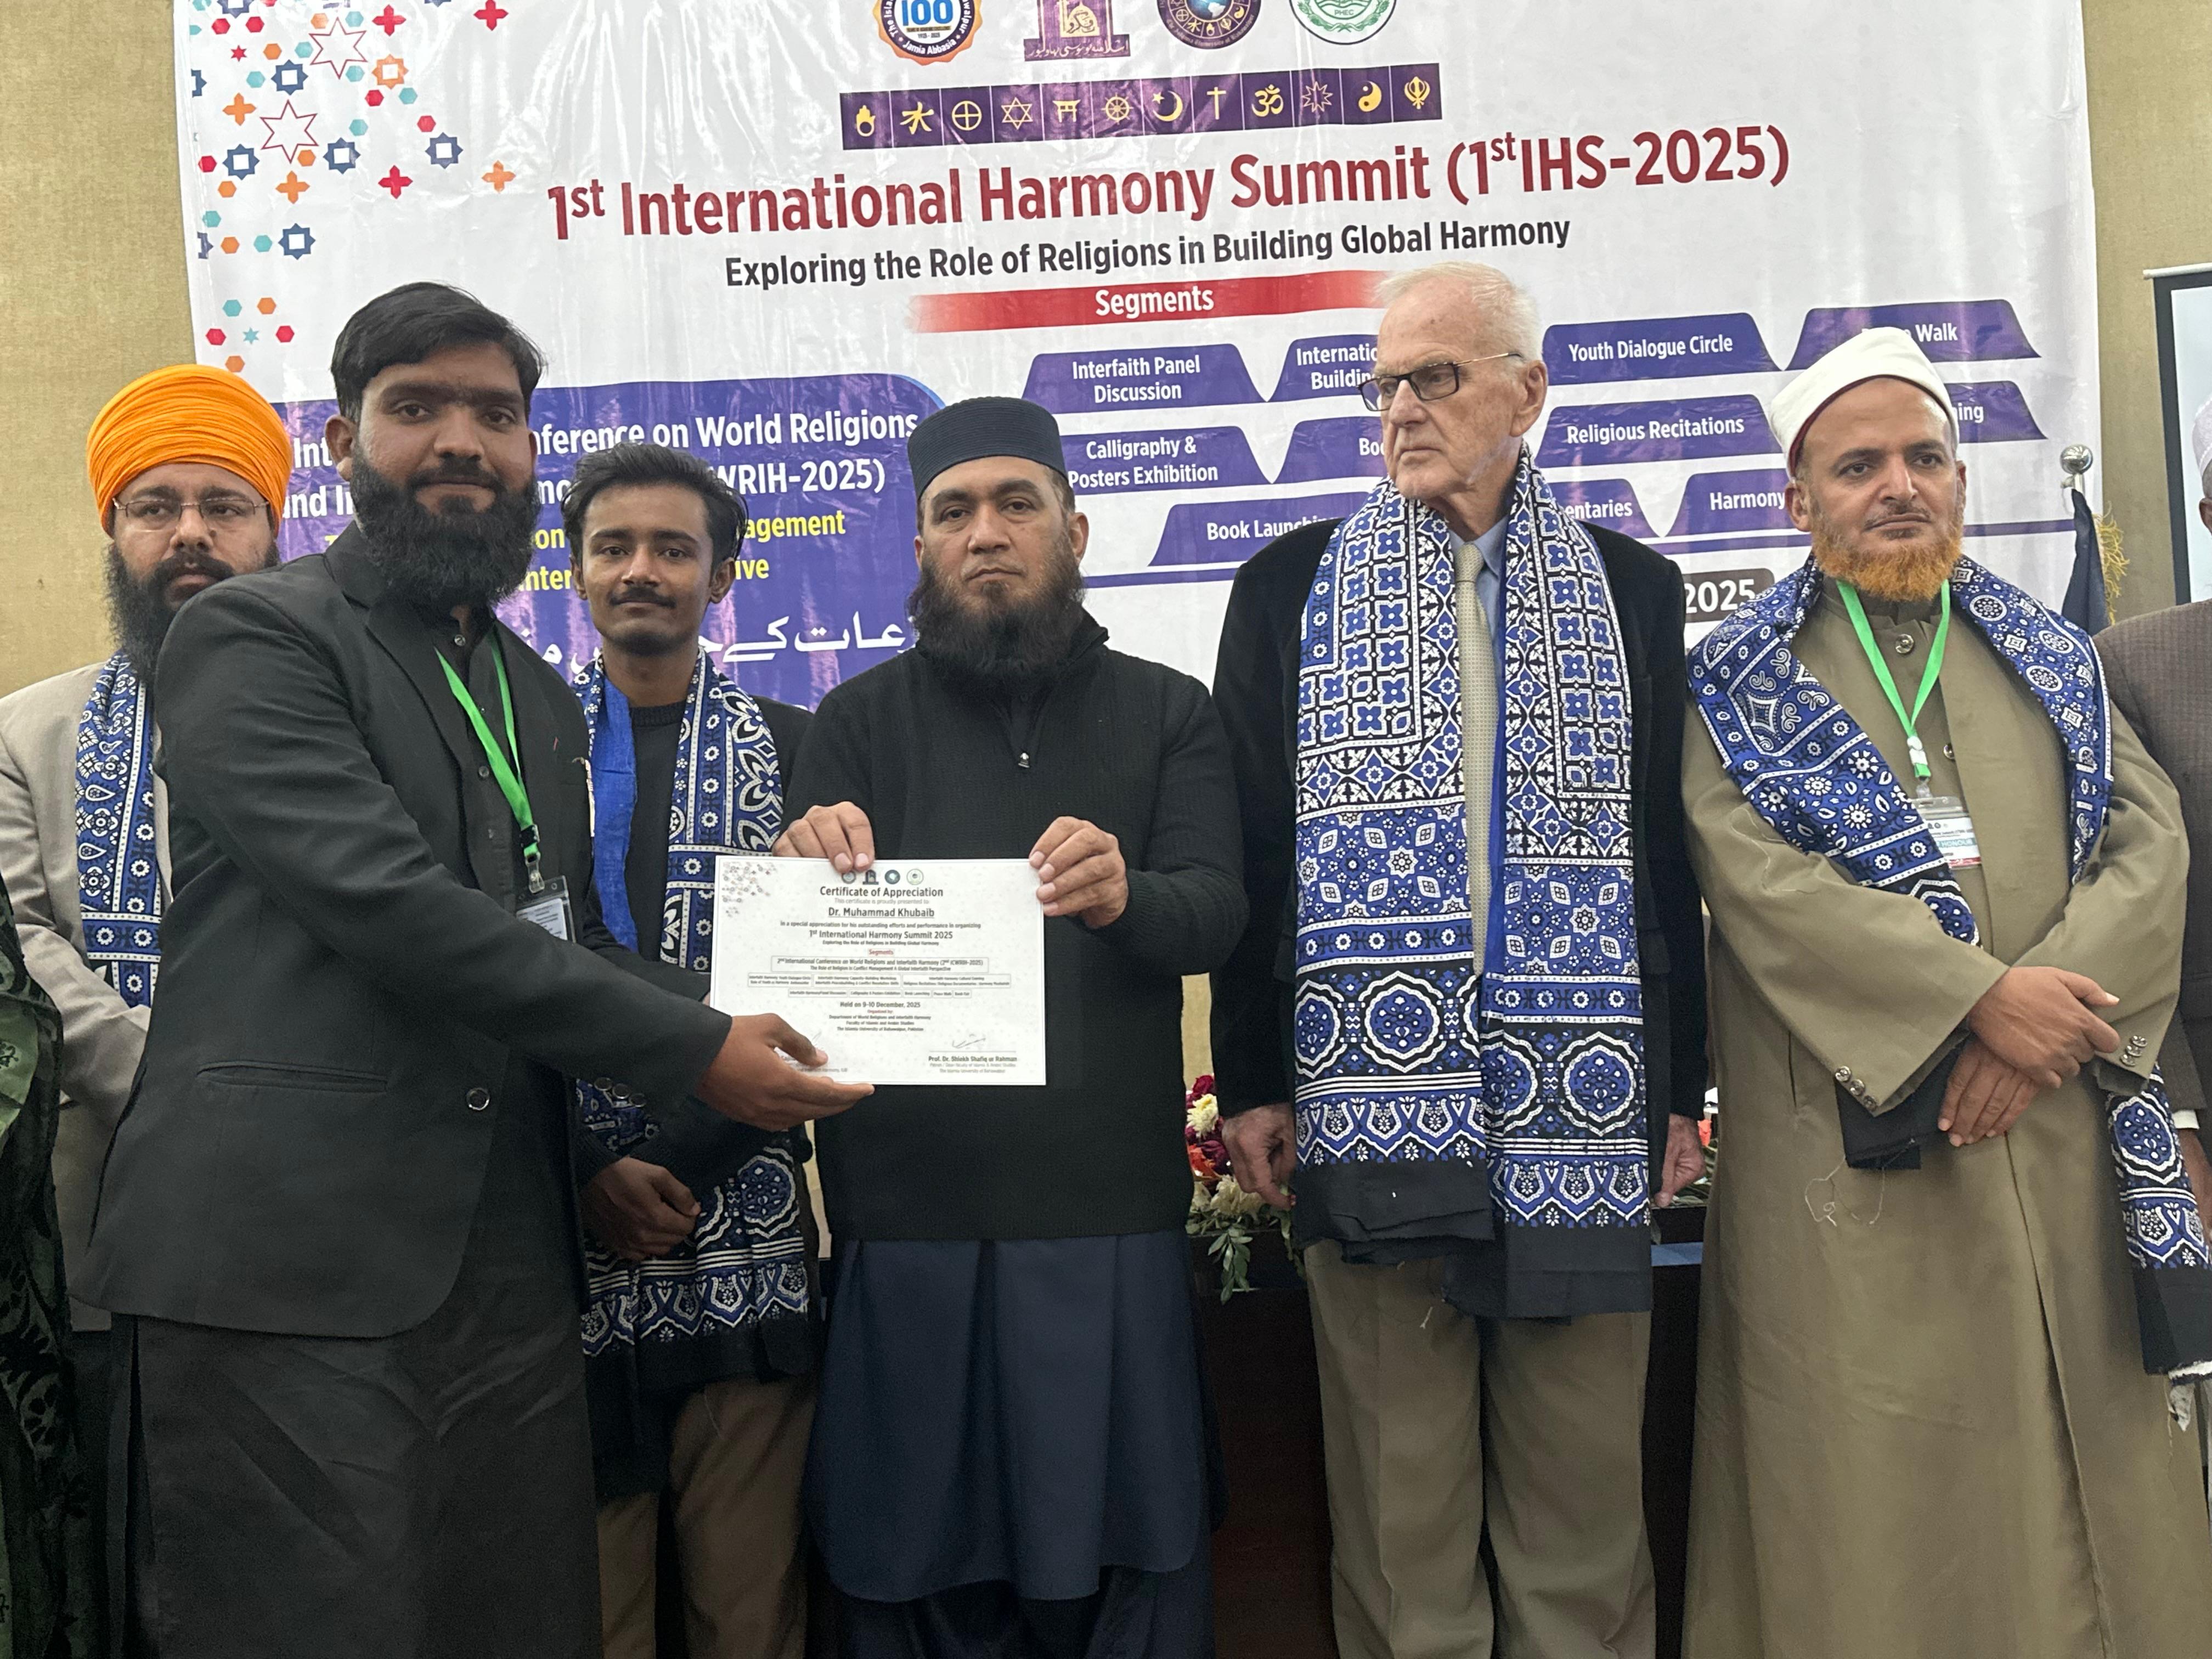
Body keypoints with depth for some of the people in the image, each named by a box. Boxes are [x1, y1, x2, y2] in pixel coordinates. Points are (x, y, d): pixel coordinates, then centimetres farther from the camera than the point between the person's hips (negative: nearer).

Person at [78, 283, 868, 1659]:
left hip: (507, 1270, 7)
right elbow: (388, 902, -16)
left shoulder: (541, 701, 20)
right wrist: (692, 1048, -14)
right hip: (287, 1268, -6)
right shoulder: (252, 639, -4)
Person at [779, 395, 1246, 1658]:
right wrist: (813, 878, -20)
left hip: (1112, 1212, 0)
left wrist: (1124, 897, -27)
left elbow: (1218, 913, -4)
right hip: (909, 1213, 1)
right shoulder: (860, 723, 10)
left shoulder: (1168, 713, 9)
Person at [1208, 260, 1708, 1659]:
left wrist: (1682, 1088, 7)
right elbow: (1254, 847, 5)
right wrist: (1253, 1081, 1)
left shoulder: (1631, 589, 10)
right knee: (1399, 1496, 7)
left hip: (1582, 1112, 1)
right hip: (1373, 1097, -1)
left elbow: (1668, 854, 10)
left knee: (1586, 1488, 9)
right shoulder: (1294, 587, 8)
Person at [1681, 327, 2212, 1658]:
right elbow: (1753, 872, -12)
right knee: (1882, 1502, 2)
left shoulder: (2054, 660, 15)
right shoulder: (1737, 684, 3)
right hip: (1855, 1148, -3)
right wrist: (1979, 995, -18)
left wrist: (2049, 1012, -13)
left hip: (2063, 1137, 4)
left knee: (2092, 1478, 9)